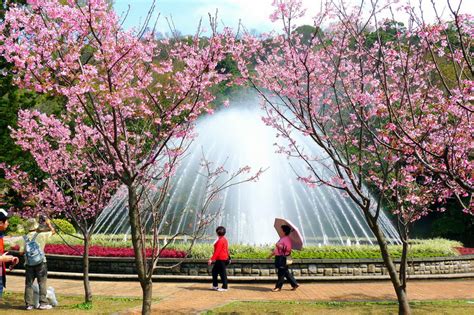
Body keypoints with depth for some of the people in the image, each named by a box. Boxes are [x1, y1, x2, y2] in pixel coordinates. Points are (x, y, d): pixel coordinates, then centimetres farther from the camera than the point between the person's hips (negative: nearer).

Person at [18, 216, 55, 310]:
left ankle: (29, 304, 10)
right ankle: (43, 303, 3)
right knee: (42, 283, 4)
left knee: (29, 284, 9)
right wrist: (48, 223, 18)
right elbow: (53, 231, 3)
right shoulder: (41, 235, -8)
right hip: (40, 263, -2)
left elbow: (21, 252, -3)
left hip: (29, 264, 2)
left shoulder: (24, 239, -1)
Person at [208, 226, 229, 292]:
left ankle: (224, 287, 3)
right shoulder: (224, 239, 12)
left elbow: (217, 251, -22)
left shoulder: (220, 240, -18)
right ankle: (215, 286, 22)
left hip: (221, 259, -10)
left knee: (222, 273, -3)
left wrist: (211, 259, -22)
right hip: (224, 258, 10)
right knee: (214, 271, 16)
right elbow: (226, 250, 19)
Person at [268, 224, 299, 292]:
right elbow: (277, 248, 25)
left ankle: (278, 287, 4)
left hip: (283, 258, -10)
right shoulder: (282, 239, 17)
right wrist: (271, 254, 27)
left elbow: (288, 249, -21)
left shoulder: (287, 239, -12)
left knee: (281, 273, -2)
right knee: (286, 273, 13)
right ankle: (294, 284, 20)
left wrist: (280, 246, -27)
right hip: (279, 257, 10)